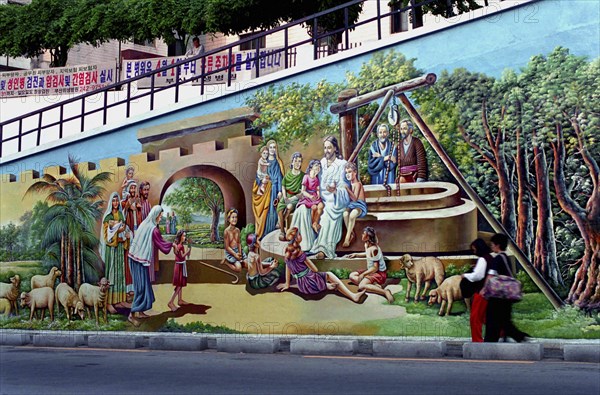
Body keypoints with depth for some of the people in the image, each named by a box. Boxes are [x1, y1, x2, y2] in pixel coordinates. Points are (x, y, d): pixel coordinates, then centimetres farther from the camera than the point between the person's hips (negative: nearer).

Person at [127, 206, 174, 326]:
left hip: (134, 257, 8)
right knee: (142, 286, -1)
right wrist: (172, 244, 12)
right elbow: (161, 244, -6)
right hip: (141, 260, -8)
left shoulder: (144, 224, 7)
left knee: (142, 285, 17)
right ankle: (132, 314, 0)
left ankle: (139, 312, 24)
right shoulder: (154, 229, -16)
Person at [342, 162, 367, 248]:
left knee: (352, 215, -38)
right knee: (345, 214, -31)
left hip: (360, 205, -5)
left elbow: (355, 198, -16)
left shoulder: (358, 184, -7)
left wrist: (347, 189, -24)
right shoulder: (349, 184, 12)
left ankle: (347, 238, -28)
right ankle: (352, 235, -18)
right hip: (351, 205, 5)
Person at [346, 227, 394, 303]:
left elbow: (375, 268, -24)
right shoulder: (366, 245, 1)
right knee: (352, 276, 4)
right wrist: (356, 254, 15)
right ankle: (375, 285, -10)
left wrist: (363, 274, -21)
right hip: (371, 271, 10)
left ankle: (385, 292, -27)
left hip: (379, 273, -10)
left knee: (361, 286, -30)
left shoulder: (374, 249, -26)